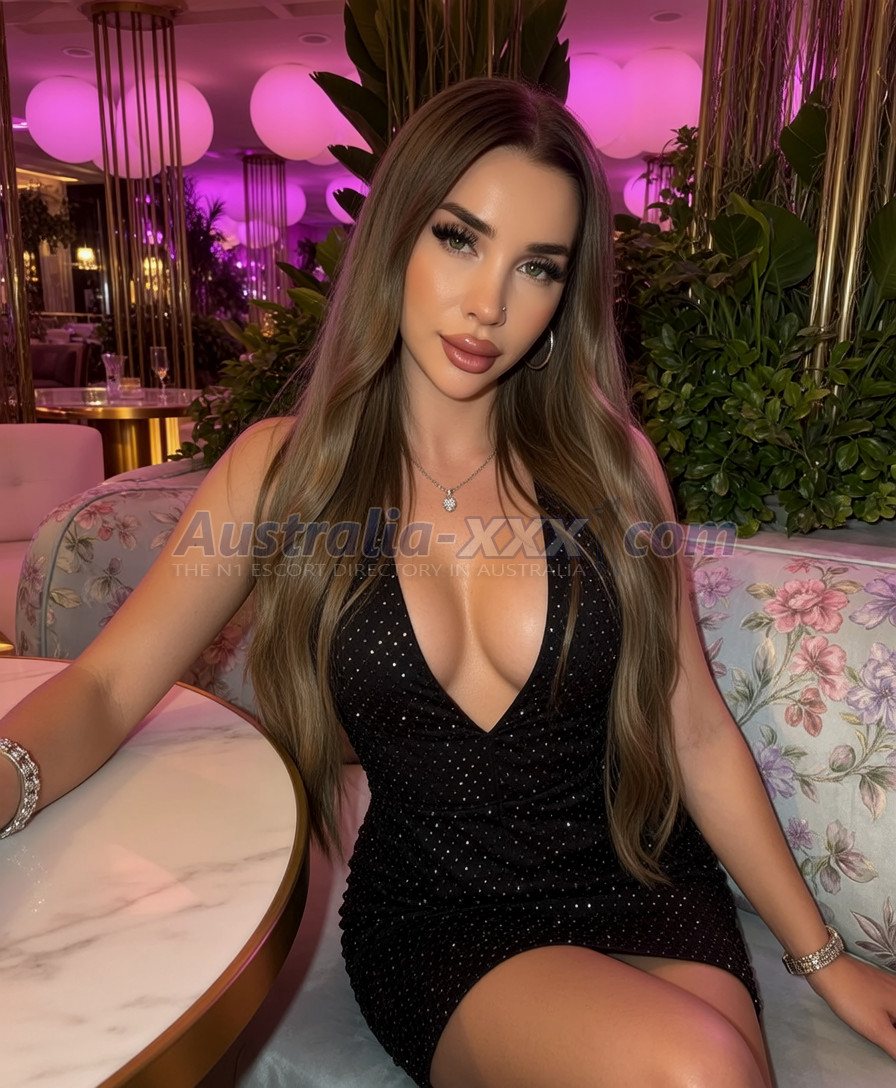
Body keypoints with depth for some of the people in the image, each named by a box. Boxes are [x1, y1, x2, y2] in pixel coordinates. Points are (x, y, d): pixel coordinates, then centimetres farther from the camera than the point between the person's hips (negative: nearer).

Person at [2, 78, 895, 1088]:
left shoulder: (610, 463, -3)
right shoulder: (282, 470, -4)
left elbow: (696, 732, 0)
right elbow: (107, 685, -8)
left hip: (643, 885, 2)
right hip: (433, 917, -1)